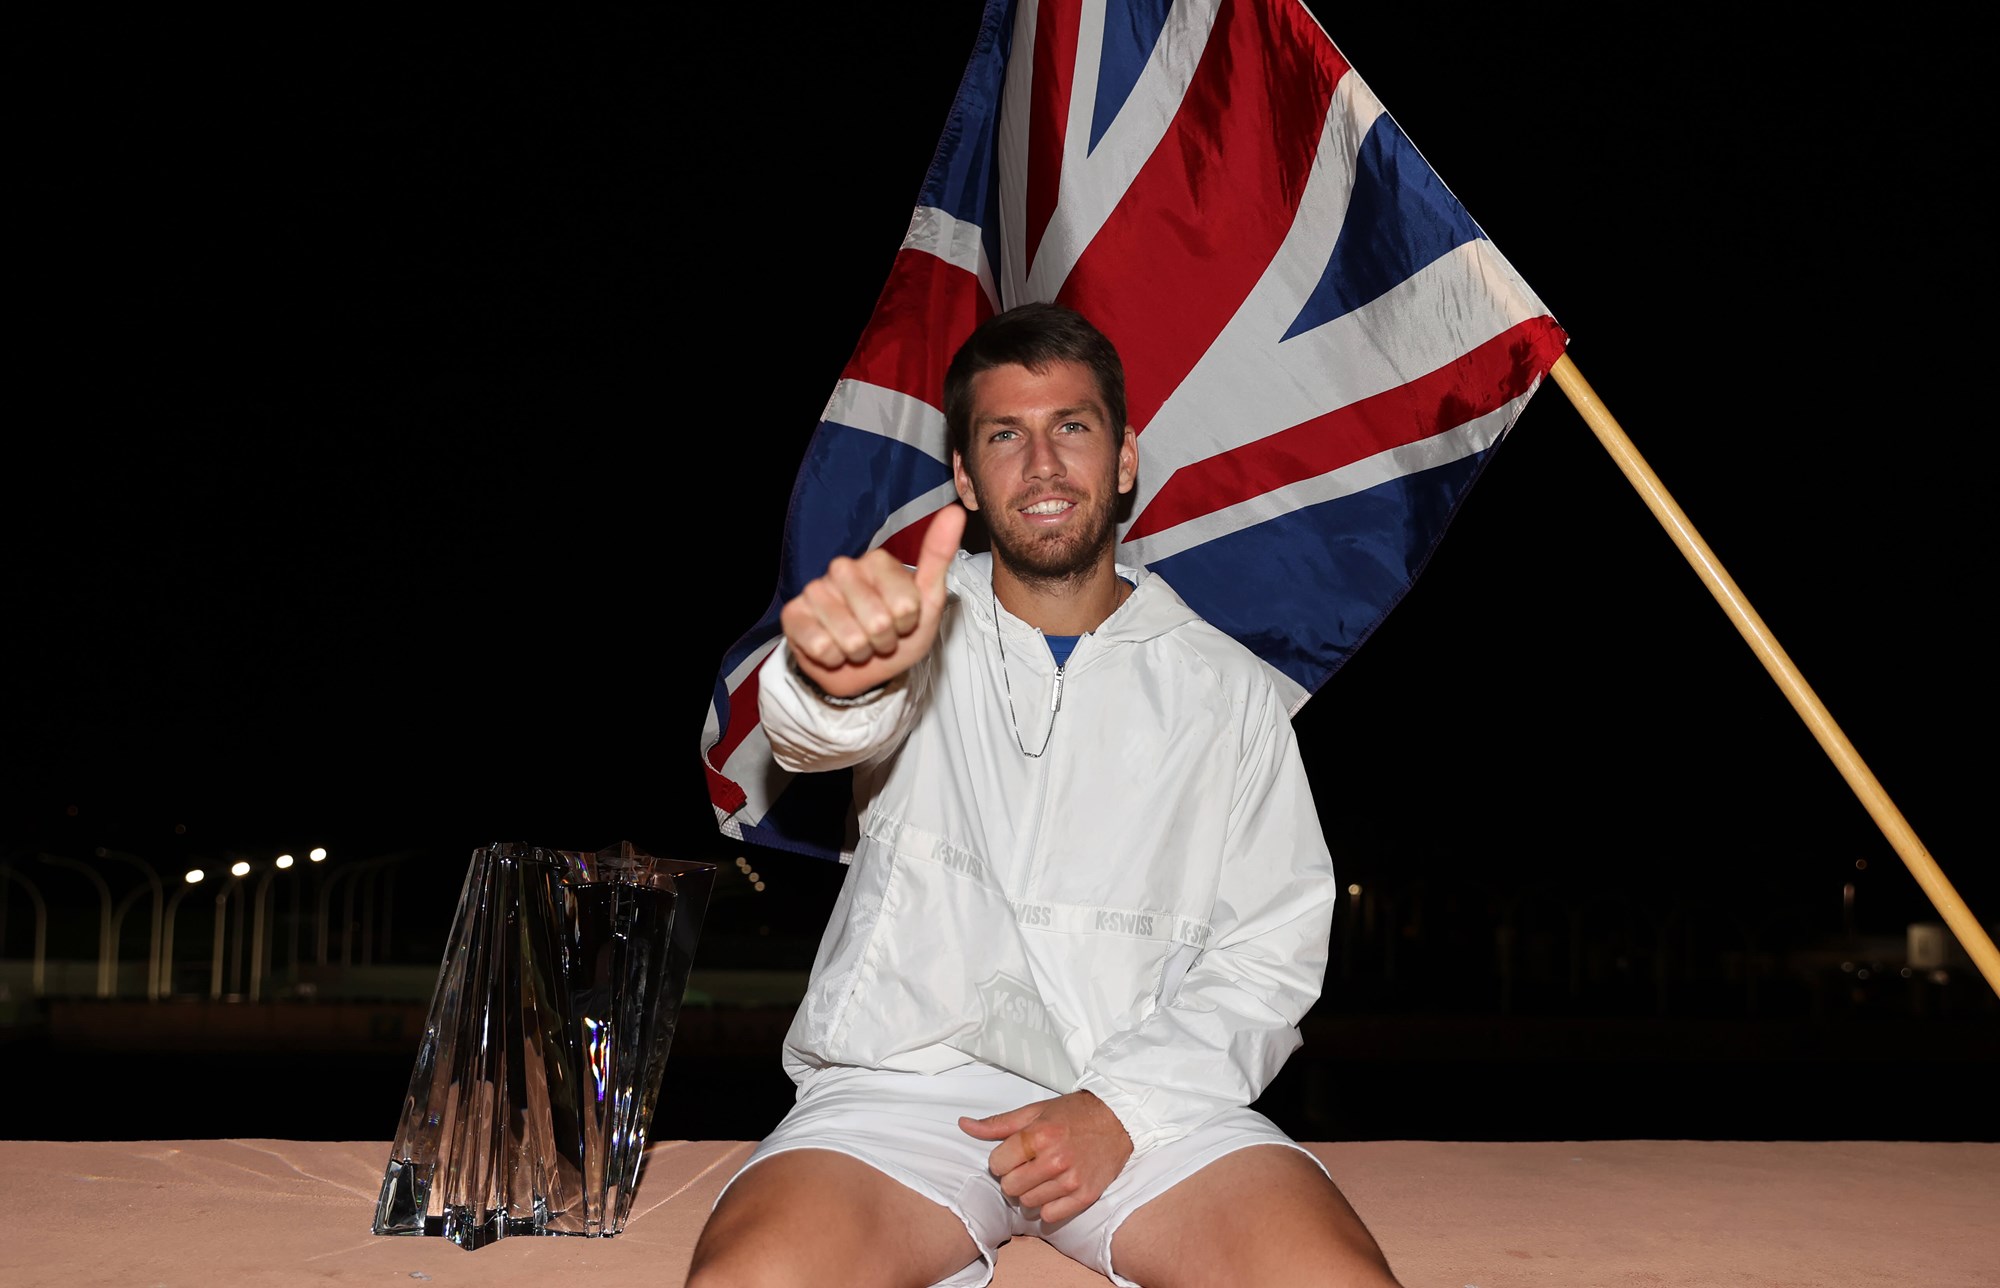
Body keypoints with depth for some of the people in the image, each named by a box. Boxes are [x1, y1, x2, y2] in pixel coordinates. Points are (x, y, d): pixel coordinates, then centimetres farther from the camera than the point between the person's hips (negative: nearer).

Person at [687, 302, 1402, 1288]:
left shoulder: (1225, 690, 11)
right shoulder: (919, 621, 8)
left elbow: (1273, 948, 6)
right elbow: (821, 731, -16)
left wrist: (1124, 1107, -10)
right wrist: (840, 680, -42)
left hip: (1148, 1096, 1)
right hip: (906, 1083, 0)